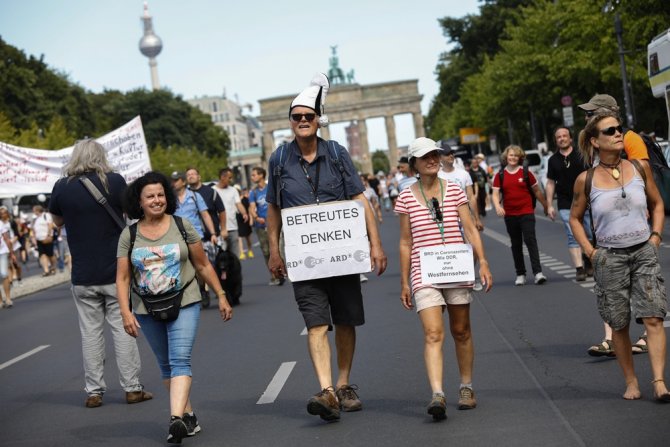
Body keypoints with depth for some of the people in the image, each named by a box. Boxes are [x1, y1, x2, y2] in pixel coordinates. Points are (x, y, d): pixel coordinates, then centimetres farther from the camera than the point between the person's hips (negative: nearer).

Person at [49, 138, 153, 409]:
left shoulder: (62, 187, -2)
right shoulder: (114, 181, -7)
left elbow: (57, 222, 13)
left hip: (83, 275, 1)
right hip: (116, 271, -1)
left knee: (90, 332, 7)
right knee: (122, 328, 5)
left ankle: (94, 391, 9)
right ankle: (132, 388, 9)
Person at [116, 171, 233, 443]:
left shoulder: (182, 226, -1)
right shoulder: (129, 236, 0)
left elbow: (203, 266, 5)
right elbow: (122, 278, -1)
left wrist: (221, 296, 5)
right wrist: (125, 312, -11)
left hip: (184, 304, -2)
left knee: (180, 360, -17)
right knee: (166, 366, 10)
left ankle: (176, 418, -27)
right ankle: (188, 415, 21)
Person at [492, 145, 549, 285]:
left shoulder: (526, 172, 2)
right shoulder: (500, 175, 4)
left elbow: (537, 191, 10)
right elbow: (495, 194, -1)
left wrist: (546, 206, 16)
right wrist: (497, 206, -20)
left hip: (526, 213, -2)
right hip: (510, 215, 2)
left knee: (530, 240, -13)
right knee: (516, 244, 10)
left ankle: (538, 272, -17)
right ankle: (520, 274, 17)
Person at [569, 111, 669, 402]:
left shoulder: (639, 168, 2)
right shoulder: (586, 180, -3)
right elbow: (575, 218, 10)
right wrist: (590, 251, 1)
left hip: (644, 253, 1)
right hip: (609, 258, -1)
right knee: (619, 325, 6)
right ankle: (631, 382, 18)